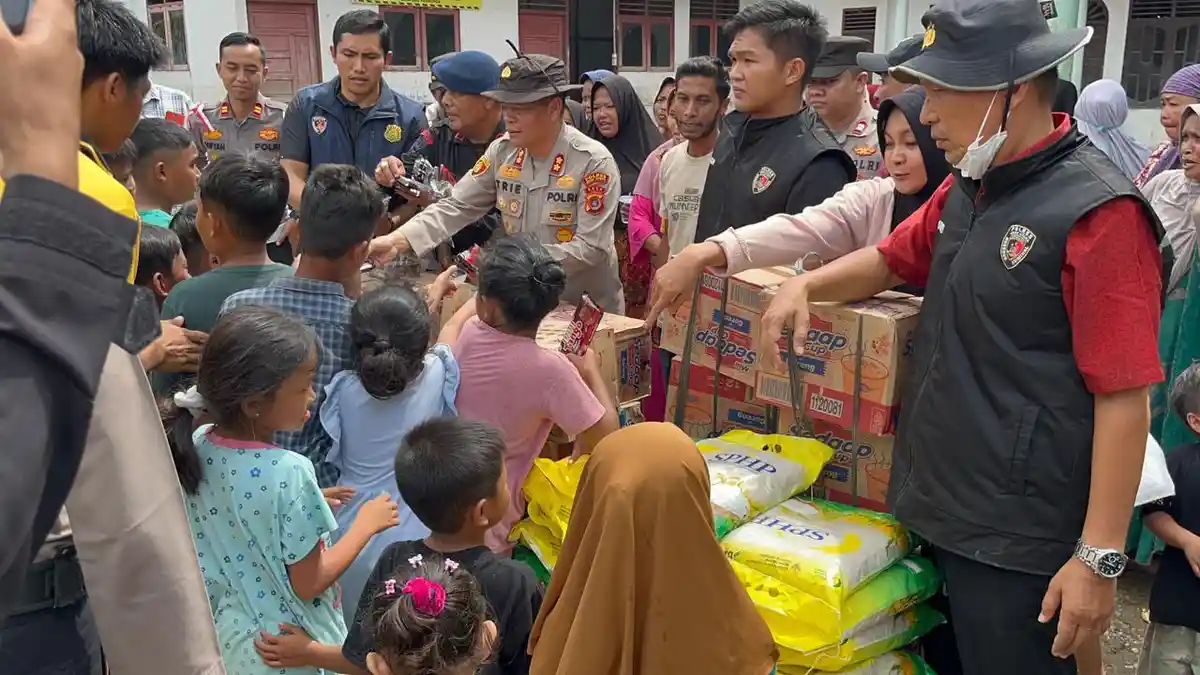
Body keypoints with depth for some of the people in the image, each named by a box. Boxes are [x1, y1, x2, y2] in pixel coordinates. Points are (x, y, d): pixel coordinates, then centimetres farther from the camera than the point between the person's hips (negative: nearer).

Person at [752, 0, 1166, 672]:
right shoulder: (966, 189, 8)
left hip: (1016, 541, -8)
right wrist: (805, 284, 6)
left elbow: (1125, 398, -20)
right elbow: (893, 258, 25)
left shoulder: (1098, 211, -19)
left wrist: (1100, 558, -19)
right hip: (936, 511, 8)